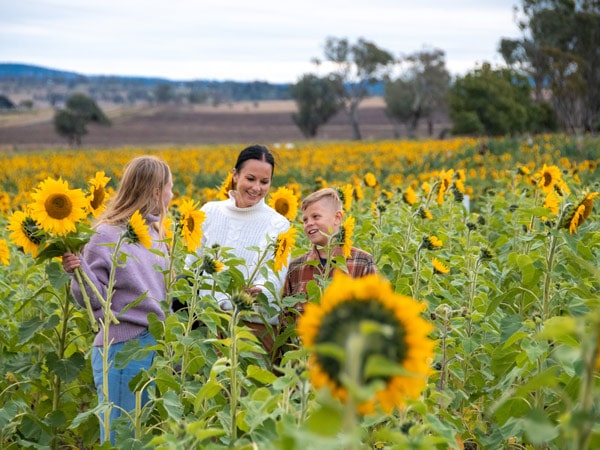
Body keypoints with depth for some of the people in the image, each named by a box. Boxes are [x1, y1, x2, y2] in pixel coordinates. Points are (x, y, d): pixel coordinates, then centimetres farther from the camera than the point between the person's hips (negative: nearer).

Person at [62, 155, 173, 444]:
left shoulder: (154, 232, 10)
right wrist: (78, 272, -27)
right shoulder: (106, 235, -12)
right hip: (123, 346, -7)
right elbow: (94, 300, -12)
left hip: (156, 344, 8)